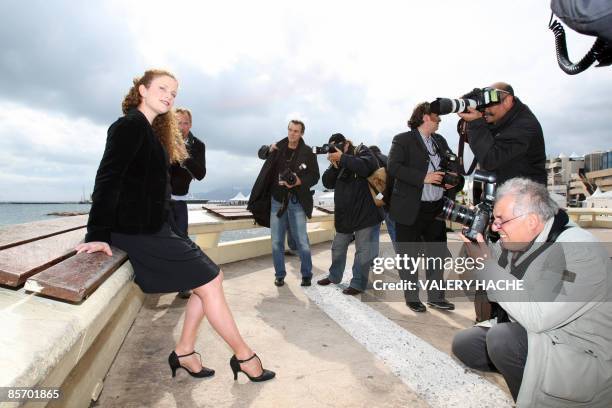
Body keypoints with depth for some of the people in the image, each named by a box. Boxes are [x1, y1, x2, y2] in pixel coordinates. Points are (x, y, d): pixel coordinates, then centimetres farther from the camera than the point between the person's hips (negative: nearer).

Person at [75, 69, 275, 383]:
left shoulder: (149, 130, 18)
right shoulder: (131, 125, -11)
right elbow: (108, 178, -20)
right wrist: (98, 235, -24)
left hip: (154, 227, 9)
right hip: (141, 231, -9)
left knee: (210, 278, 7)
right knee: (209, 283, -6)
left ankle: (184, 353, 18)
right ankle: (244, 357, 9)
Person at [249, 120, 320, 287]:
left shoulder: (307, 152, -5)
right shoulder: (279, 147, 4)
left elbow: (315, 176, -5)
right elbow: (261, 153, 21)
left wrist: (299, 182, -23)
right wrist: (268, 149, -2)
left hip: (297, 202, -3)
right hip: (277, 201, 3)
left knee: (302, 242, -2)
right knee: (276, 242, 8)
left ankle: (306, 275, 15)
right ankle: (280, 275, 21)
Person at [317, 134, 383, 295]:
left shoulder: (362, 151, -4)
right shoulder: (337, 162, 11)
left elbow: (365, 167, -26)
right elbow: (328, 183, 1)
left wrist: (342, 158, -22)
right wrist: (334, 165, -14)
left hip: (366, 213, -6)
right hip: (344, 214, 7)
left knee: (363, 251, 0)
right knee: (338, 247, 18)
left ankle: (358, 283, 12)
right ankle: (334, 276, 36)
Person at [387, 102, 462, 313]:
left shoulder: (440, 141, 14)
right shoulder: (402, 140, -6)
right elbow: (393, 167, -18)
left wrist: (454, 178, -2)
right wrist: (424, 178, -22)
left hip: (436, 208, 6)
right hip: (410, 210, -6)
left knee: (438, 252, 13)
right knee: (409, 255, 5)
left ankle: (436, 296, 28)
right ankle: (412, 297, 21)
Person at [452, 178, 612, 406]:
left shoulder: (579, 251, -25)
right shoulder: (518, 239, -2)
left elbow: (535, 317, -33)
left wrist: (485, 263, -29)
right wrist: (476, 251, -9)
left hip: (585, 358, -8)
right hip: (534, 334, 8)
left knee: (501, 338, -30)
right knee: (463, 344, 3)